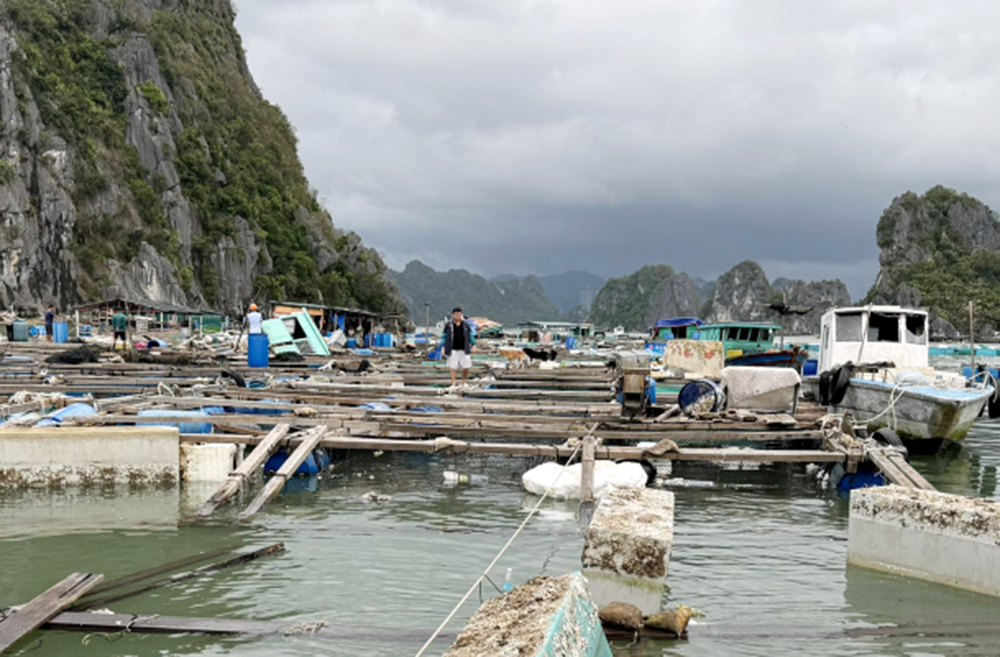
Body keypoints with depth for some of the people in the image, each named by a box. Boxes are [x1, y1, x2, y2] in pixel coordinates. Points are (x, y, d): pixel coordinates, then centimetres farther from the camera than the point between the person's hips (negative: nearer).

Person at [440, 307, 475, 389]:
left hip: (464, 350, 2)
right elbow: (444, 336, 6)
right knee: (453, 367, -2)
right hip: (453, 350, -2)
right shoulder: (448, 325, 1)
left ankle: (463, 383, 16)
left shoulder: (465, 325, 6)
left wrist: (473, 345, 7)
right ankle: (453, 384, 5)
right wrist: (443, 348, 2)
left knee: (466, 367, -2)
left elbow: (471, 335, 13)